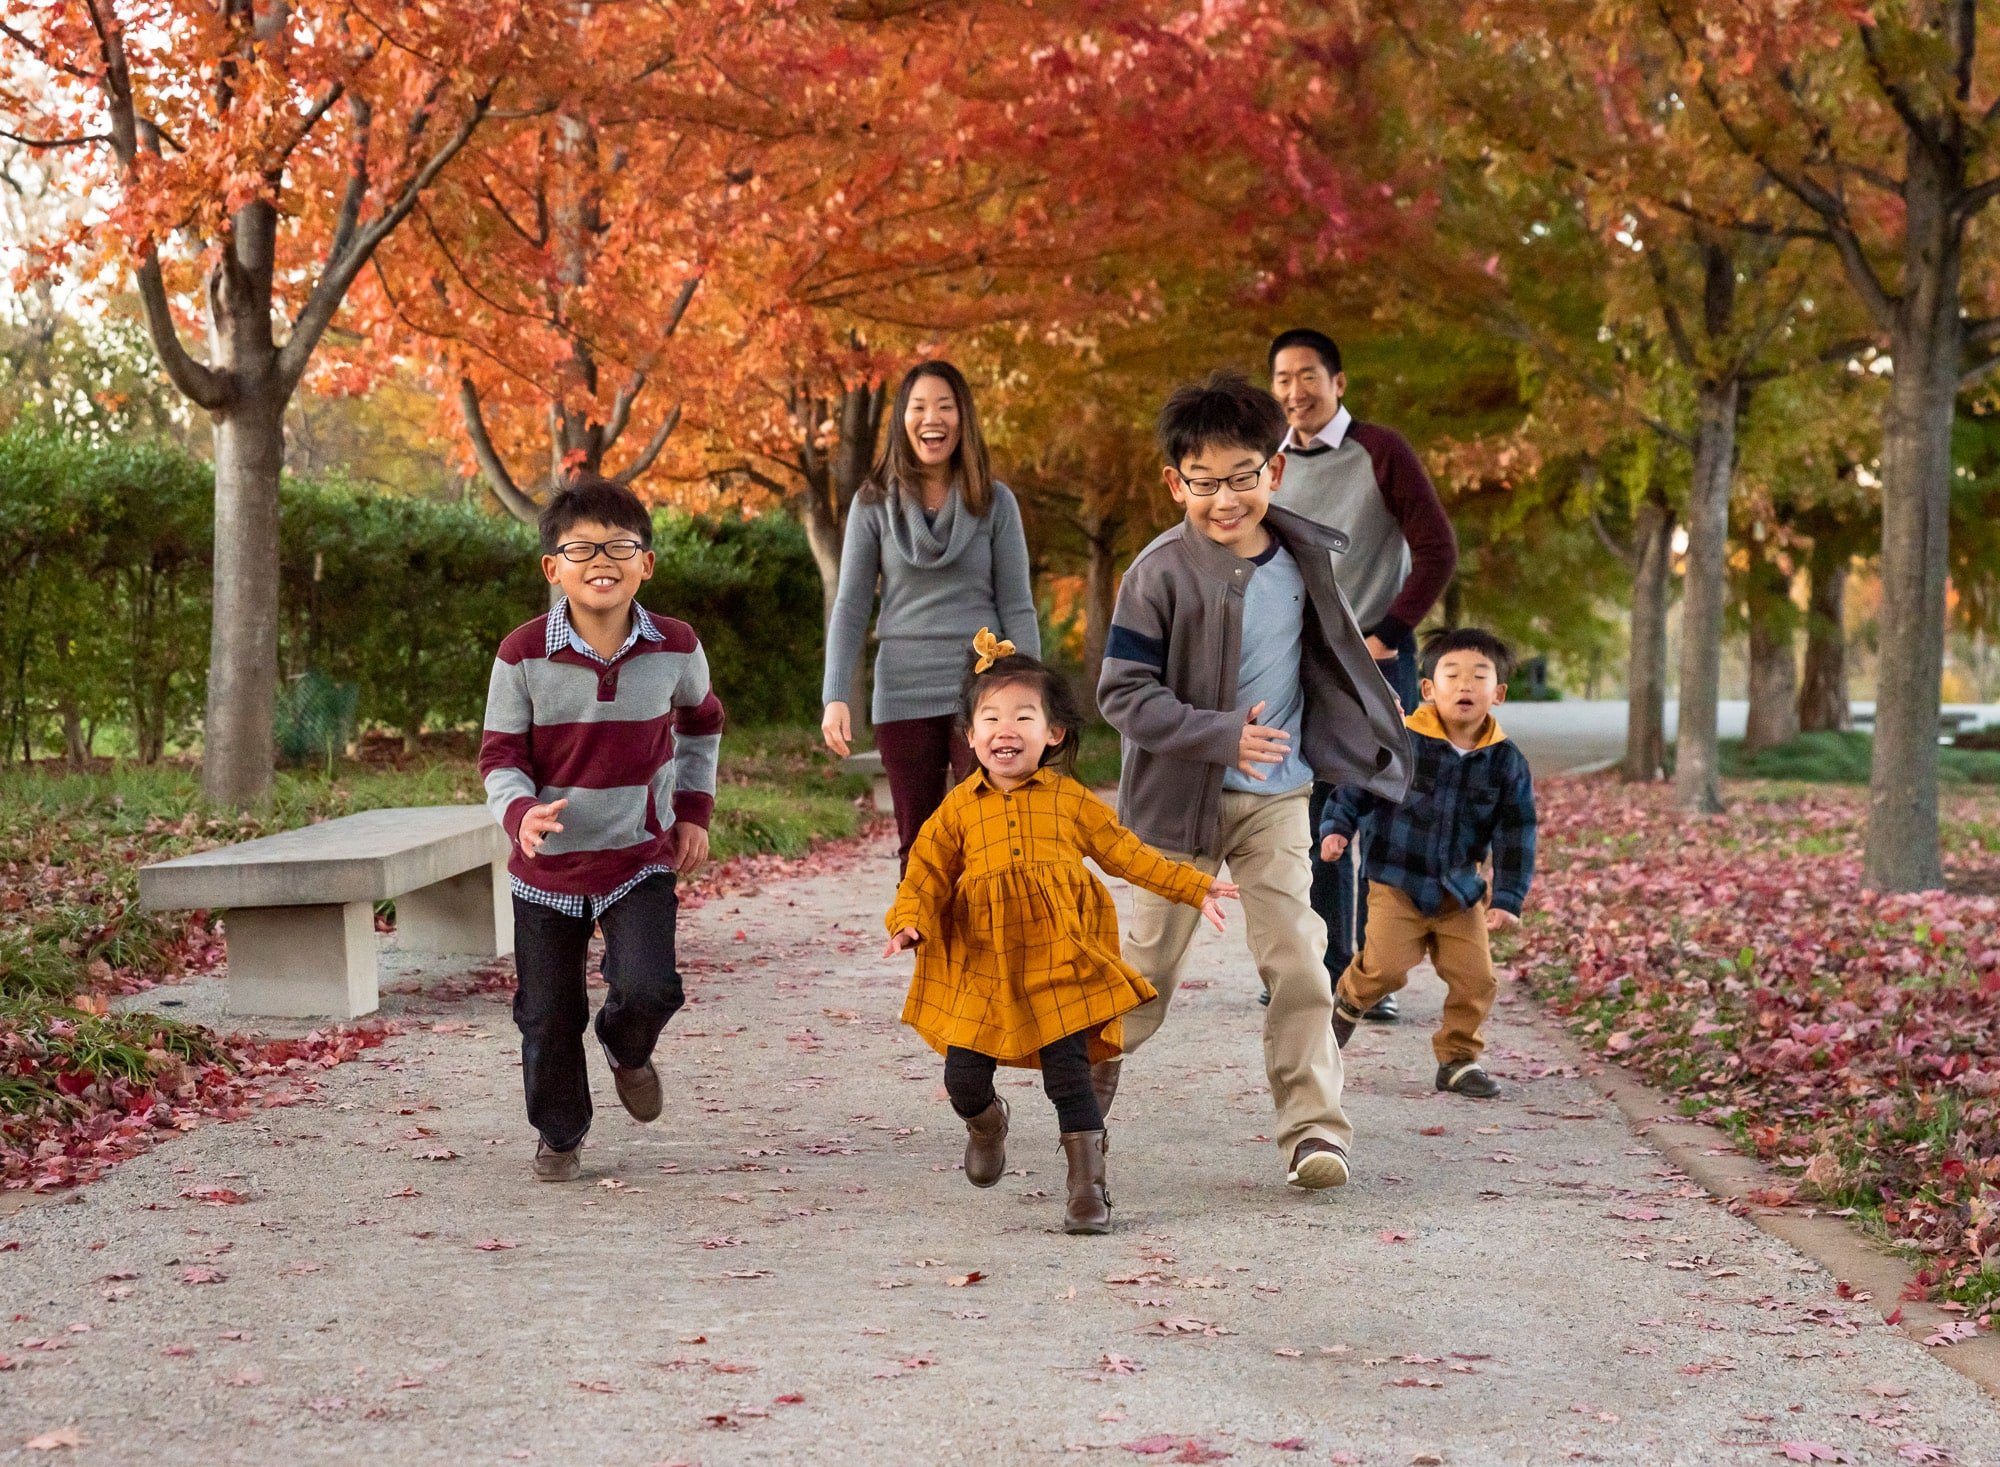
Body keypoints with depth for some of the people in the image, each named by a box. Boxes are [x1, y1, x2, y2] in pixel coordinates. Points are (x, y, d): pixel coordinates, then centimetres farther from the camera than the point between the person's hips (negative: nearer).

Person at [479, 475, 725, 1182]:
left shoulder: (675, 647, -7)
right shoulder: (524, 654, -13)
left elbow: (702, 724, 15)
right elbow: (501, 756, -8)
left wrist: (694, 810, 10)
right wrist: (520, 813, -28)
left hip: (641, 858, 0)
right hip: (549, 864, 0)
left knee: (646, 990, -18)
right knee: (548, 1016, 7)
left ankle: (628, 1052, 19)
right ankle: (559, 1135, 32)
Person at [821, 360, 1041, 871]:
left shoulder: (994, 502, 3)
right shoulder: (874, 504, 4)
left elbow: (1017, 609, 3)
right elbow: (850, 607, 3)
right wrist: (834, 697, -7)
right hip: (904, 698, 1)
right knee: (918, 852, 7)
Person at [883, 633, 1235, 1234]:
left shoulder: (1071, 801, 3)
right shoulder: (959, 808, 2)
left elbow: (1126, 854, 10)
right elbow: (926, 873, 3)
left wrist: (1195, 888, 8)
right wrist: (910, 922, -16)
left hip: (1059, 965, -1)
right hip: (981, 969, 1)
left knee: (1069, 1074, -7)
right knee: (963, 1078, 0)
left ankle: (1088, 1186, 5)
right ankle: (986, 1123, 36)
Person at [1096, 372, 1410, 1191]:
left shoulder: (1305, 560, -1)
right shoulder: (1161, 570, -16)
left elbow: (1331, 662, 17)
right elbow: (1122, 694, -18)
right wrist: (1221, 736, -28)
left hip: (1277, 796, 3)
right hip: (1180, 797, -3)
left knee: (1297, 956, -7)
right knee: (1151, 959, 12)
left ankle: (1313, 1126, -3)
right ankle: (1091, 1068, 38)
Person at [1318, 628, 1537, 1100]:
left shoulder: (1506, 761, -4)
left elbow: (1516, 834, 0)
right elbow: (1356, 786, 2)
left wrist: (1508, 899, -4)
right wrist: (1336, 828, -10)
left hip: (1461, 891, 3)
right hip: (1397, 883, -3)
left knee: (1475, 977, -3)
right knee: (1385, 968, -11)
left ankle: (1458, 1058, 16)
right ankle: (1349, 999, 23)